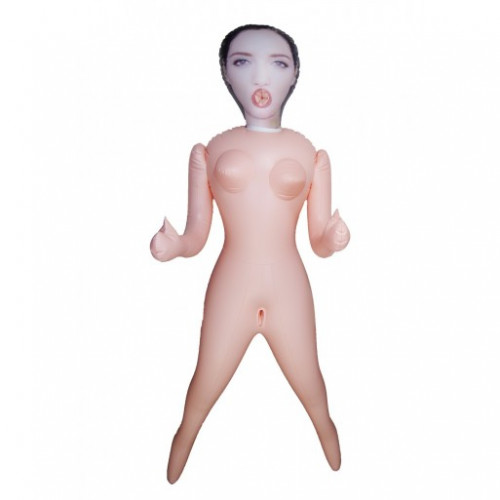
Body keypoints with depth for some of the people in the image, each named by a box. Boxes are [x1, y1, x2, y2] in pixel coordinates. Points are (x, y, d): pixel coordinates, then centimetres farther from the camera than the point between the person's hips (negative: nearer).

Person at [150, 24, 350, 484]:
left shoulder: (311, 153, 1)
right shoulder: (209, 150, -1)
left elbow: (319, 243, 2)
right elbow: (196, 237, 1)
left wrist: (335, 240, -20)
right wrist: (173, 245, -20)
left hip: (289, 295, 1)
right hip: (229, 294, 0)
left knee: (314, 398, 19)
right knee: (200, 398, 16)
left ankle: (337, 466, 49)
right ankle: (172, 477, 45)